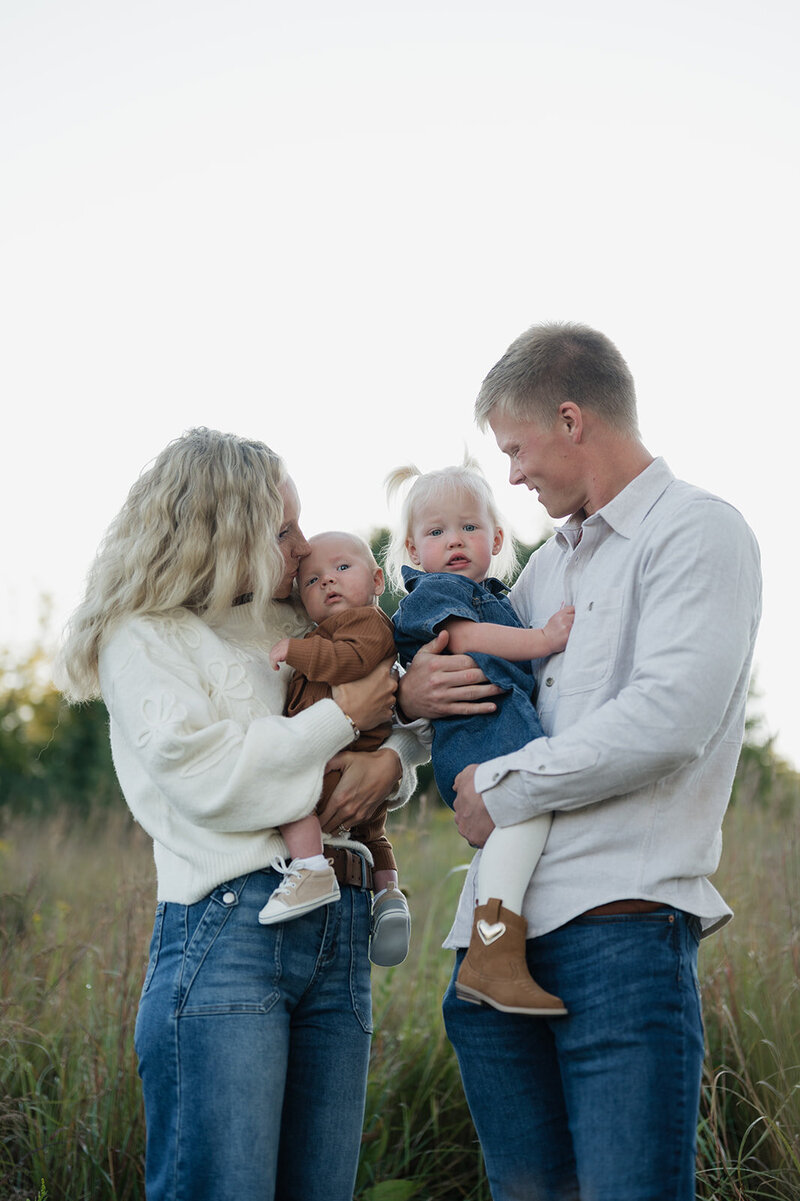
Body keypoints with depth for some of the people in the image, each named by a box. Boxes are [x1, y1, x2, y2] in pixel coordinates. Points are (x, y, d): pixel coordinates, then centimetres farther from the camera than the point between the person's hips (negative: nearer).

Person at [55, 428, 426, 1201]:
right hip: (228, 927, -6)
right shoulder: (143, 638, 1)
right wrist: (342, 717, -5)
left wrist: (389, 761, 0)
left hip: (340, 930, 6)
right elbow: (208, 778, -12)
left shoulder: (297, 627, 19)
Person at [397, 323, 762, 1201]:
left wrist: (505, 786, -7)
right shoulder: (551, 563, 23)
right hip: (498, 931, 8)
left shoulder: (697, 531, -2)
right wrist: (410, 693, 7)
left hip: (619, 923, -8)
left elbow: (671, 718, -16)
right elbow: (481, 672, 33)